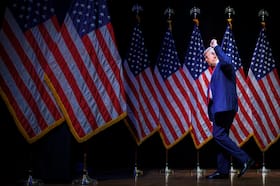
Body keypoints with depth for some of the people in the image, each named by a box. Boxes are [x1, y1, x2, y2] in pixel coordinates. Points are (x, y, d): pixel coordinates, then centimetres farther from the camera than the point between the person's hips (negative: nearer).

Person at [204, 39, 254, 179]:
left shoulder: (224, 66, -3)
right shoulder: (217, 69, 26)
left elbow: (227, 61, -30)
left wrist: (216, 46, -17)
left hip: (225, 107, -10)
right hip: (219, 108, 10)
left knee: (219, 135, -15)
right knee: (221, 136, 8)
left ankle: (245, 159, -10)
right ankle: (223, 171, 11)